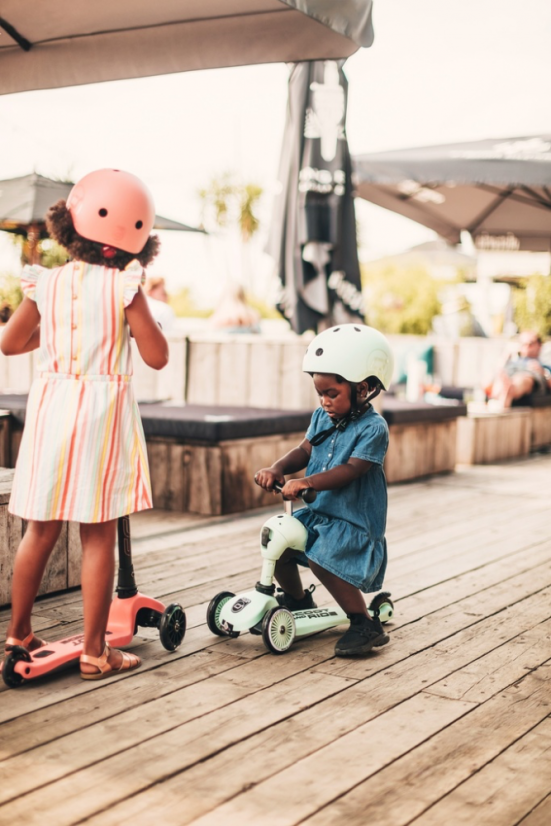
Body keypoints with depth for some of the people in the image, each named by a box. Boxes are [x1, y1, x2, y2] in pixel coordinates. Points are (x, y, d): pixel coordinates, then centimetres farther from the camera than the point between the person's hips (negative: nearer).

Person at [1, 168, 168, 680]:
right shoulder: (124, 287, -9)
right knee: (98, 536, 3)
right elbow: (156, 357, -6)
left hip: (52, 404, 4)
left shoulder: (46, 283, 2)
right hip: (102, 411, -4)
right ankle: (94, 651, 10)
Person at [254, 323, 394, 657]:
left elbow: (351, 470, -27)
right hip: (317, 512, 8)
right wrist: (277, 469, -15)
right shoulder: (322, 417, 8)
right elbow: (304, 451, 6)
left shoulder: (373, 428, -16)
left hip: (354, 520, -8)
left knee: (321, 557, -29)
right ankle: (298, 600, 25)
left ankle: (366, 625, -14)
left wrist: (306, 482, -38)